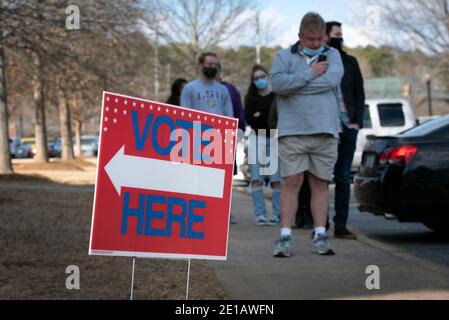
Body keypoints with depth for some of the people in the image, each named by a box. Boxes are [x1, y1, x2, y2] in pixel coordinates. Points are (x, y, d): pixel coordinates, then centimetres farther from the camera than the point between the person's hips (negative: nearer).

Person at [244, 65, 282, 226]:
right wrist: (269, 117, -9)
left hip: (274, 140, -3)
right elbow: (249, 119, 1)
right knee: (256, 179, -6)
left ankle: (277, 214, -1)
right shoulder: (251, 98, 11)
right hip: (258, 140, 3)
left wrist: (260, 115, -5)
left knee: (276, 180, -6)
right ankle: (260, 214, -5)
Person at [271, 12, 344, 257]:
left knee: (320, 184, 5)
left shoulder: (332, 55, 13)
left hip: (325, 133, 2)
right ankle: (285, 237, -4)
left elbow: (333, 79, -9)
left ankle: (320, 235, 10)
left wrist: (293, 87, -9)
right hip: (292, 132, -1)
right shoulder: (284, 56, 9)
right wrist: (311, 73, -8)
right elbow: (277, 83, -11)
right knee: (292, 183, -5)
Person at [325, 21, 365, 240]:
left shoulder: (350, 62, 13)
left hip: (347, 126, 4)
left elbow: (359, 93, 13)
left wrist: (357, 121, 4)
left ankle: (341, 225, 10)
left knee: (343, 177, 6)